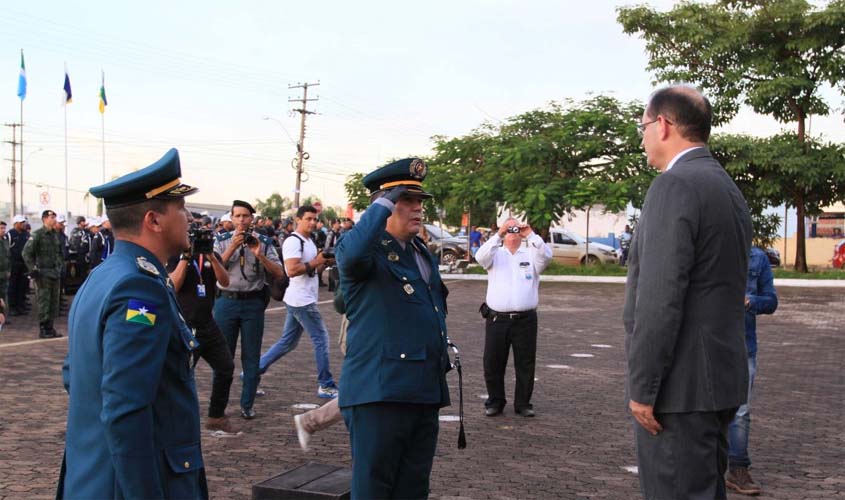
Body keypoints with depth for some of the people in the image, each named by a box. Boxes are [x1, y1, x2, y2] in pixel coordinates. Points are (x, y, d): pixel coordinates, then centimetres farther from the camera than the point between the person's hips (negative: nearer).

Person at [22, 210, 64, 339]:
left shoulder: (54, 235, 13)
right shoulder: (37, 234, -10)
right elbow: (26, 253, -15)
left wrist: (60, 266, 16)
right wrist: (33, 269, -15)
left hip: (55, 273, 7)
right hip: (43, 273, -7)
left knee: (54, 302, 9)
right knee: (44, 302, -5)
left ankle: (50, 328, 17)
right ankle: (43, 330, 1)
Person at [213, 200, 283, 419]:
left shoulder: (264, 242, 4)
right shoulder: (222, 241, 6)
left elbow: (278, 273, -3)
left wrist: (259, 255, -16)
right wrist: (232, 247, -14)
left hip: (253, 303, 0)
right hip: (227, 301, 0)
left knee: (251, 356, 5)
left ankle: (247, 405, 15)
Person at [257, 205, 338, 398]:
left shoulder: (309, 241, 17)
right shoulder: (293, 241, -14)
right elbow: (291, 270, -24)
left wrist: (323, 262, 6)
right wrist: (315, 262, -20)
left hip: (301, 300, 10)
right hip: (301, 300, -10)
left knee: (287, 342, 14)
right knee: (321, 339, -4)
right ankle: (326, 385, 4)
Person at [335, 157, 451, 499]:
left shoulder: (422, 252, 18)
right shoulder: (367, 248, -8)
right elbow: (353, 253, -35)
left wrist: (442, 365, 27)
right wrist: (384, 202, -24)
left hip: (425, 393, 8)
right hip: (380, 391, -8)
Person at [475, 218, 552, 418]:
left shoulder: (531, 255, 11)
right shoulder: (496, 255, 9)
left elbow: (546, 255, -9)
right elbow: (481, 257, -12)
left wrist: (531, 235, -17)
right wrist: (498, 235, -21)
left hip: (525, 319, 0)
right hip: (497, 318, 0)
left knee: (525, 364, 5)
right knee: (493, 364, 5)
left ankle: (523, 403, 16)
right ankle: (495, 402, 18)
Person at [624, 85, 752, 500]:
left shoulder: (675, 186, -15)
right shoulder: (727, 187, 15)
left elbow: (661, 297, -22)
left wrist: (642, 388, -17)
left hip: (681, 386, -10)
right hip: (721, 377, 10)